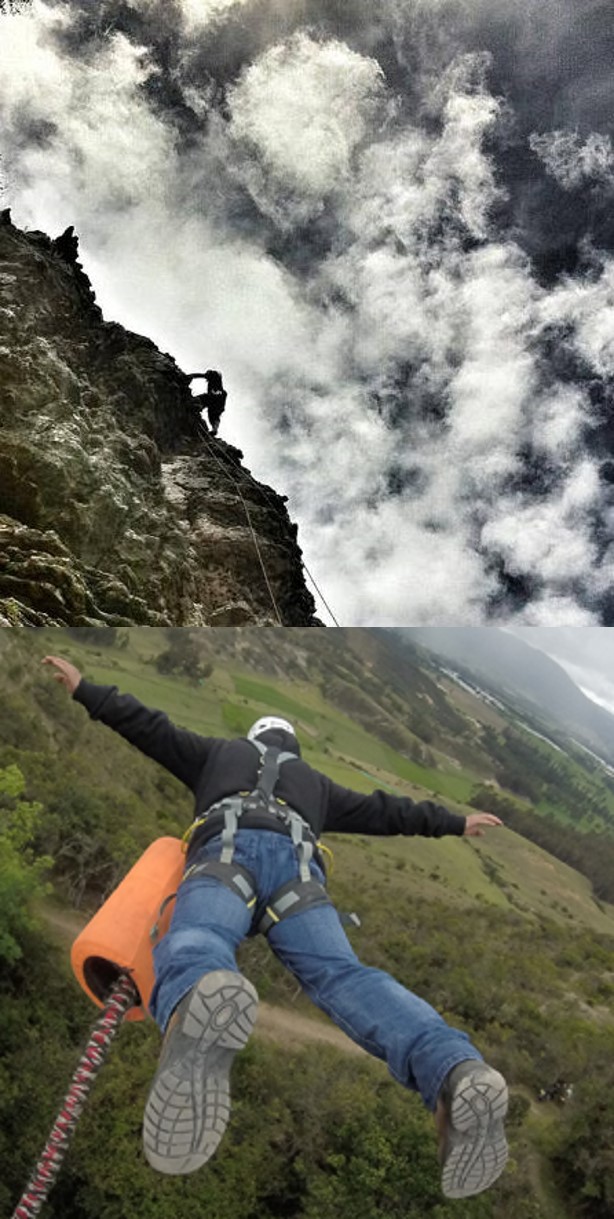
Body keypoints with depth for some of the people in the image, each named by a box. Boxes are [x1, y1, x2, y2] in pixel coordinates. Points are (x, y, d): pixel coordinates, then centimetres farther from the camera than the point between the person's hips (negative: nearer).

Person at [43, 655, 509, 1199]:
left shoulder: (220, 751, 40)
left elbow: (148, 726, 38)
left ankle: (198, 1011, -70)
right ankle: (457, 1071, -46)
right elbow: (384, 811, 45)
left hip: (227, 849, -1)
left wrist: (86, 690, 49)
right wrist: (455, 823, 57)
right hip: (297, 863, 2)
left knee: (194, 942, -30)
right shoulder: (315, 781, 42)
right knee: (342, 972, -19)